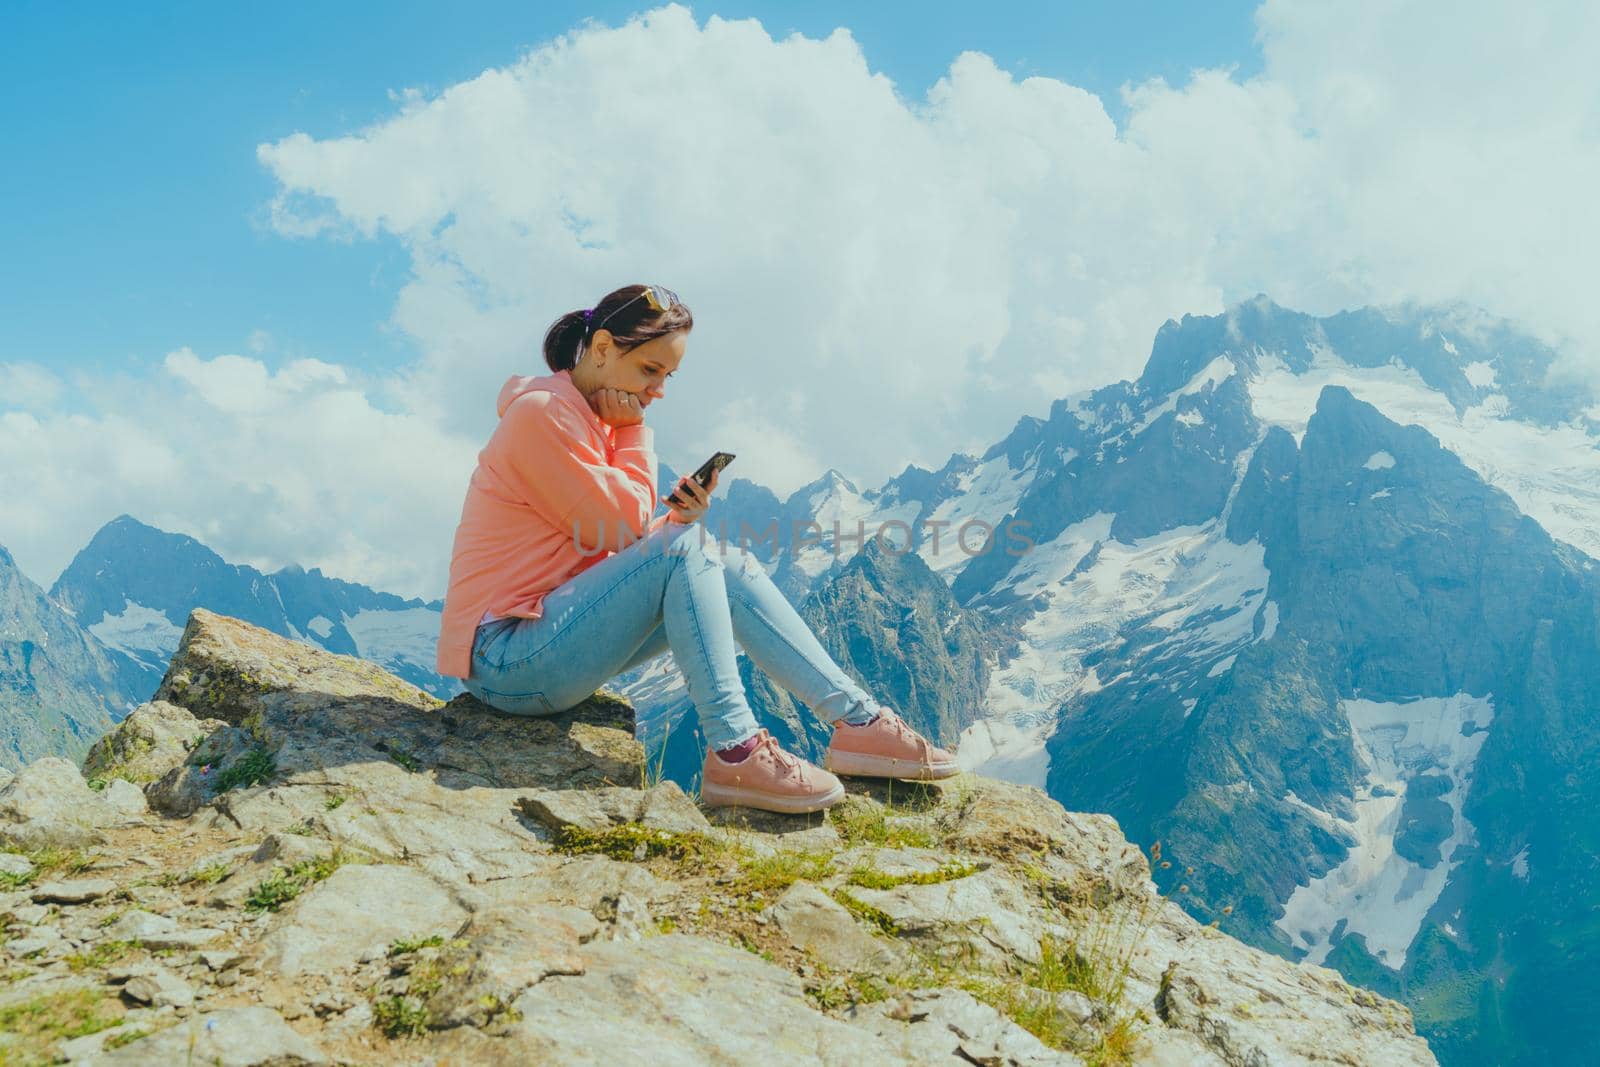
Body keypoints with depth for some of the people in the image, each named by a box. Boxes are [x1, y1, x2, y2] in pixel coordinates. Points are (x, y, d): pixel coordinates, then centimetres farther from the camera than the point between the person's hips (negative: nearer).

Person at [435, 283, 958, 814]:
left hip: (552, 631, 9)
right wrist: (634, 430, -6)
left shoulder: (595, 421, 14)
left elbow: (618, 547, 10)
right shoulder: (540, 413, -14)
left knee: (731, 568, -3)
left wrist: (674, 518, -9)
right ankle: (734, 751, -27)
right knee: (685, 548, -24)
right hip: (506, 660, -9)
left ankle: (857, 718, -7)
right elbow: (620, 528, -16)